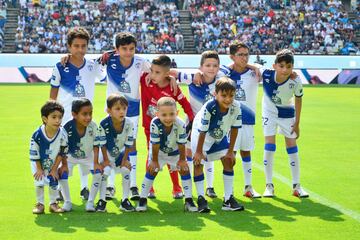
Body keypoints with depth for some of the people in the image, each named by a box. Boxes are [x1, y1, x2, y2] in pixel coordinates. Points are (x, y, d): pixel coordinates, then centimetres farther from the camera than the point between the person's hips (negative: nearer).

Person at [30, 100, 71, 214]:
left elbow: (61, 153, -14)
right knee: (39, 182, -7)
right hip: (39, 163, -1)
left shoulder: (62, 134, -27)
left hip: (54, 163, 1)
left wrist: (55, 168, -10)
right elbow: (35, 155, -17)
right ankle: (40, 203, 14)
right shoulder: (37, 135, -31)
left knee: (53, 181, 0)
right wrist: (39, 169, -11)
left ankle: (53, 203, 19)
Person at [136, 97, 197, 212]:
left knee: (184, 169, -6)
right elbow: (155, 144, -25)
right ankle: (142, 199, 3)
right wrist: (154, 161, -15)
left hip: (175, 151, 1)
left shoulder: (180, 124, -35)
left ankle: (189, 200, 1)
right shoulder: (155, 124, -36)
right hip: (159, 151, -1)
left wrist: (182, 160, -11)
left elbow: (181, 144, -21)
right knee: (151, 170, -8)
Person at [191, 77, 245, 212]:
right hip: (200, 134, -4)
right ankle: (201, 199, 0)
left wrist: (231, 151, -9)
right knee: (198, 163, -10)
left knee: (228, 161, -3)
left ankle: (228, 199, 3)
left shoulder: (235, 107, -26)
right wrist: (199, 151, -16)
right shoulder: (209, 107, -37)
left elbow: (234, 129, -13)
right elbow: (202, 131, -26)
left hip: (220, 136, 4)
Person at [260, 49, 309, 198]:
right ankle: (269, 185, 5)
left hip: (287, 113, 0)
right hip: (269, 112, 0)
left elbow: (298, 100, -11)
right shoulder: (266, 74, -30)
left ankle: (296, 186, 14)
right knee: (269, 145, -5)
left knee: (292, 146, 3)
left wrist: (297, 123, -6)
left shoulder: (295, 81, -29)